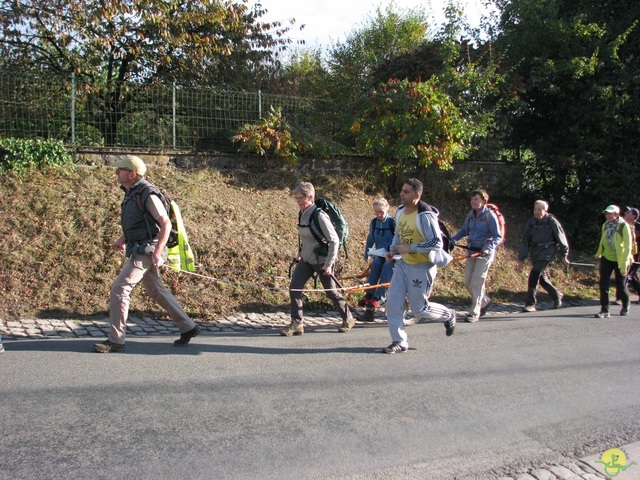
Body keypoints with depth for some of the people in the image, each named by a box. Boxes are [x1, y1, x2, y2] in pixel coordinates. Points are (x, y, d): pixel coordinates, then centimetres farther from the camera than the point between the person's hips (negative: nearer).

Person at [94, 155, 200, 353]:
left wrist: (157, 253, -22)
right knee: (157, 291, 14)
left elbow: (166, 224, -18)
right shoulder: (131, 193, 13)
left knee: (119, 289, -10)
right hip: (136, 250, 10)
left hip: (145, 251, -10)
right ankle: (188, 327, 23)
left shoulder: (147, 194, -16)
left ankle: (115, 340, -1)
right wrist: (123, 239, 16)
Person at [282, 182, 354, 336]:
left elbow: (334, 240, -21)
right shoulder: (302, 214, 1)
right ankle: (296, 325, 2)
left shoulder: (319, 216, -22)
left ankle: (348, 319, 30)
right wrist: (300, 253, 15)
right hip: (306, 260, 7)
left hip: (322, 261, -7)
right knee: (294, 287, -5)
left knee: (331, 292, 8)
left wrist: (329, 264, -21)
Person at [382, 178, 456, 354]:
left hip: (422, 267, -7)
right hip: (403, 264, 7)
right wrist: (392, 250, 4)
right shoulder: (400, 211, 3)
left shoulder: (425, 215, -22)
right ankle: (400, 342, 13)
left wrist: (410, 248, -24)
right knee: (393, 302, 0)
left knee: (418, 308, 4)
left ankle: (448, 315, 33)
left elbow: (436, 243, -24)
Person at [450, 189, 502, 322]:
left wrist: (488, 247, -27)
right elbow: (464, 230, 15)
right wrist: (453, 240, -3)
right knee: (468, 282, 8)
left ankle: (475, 313, -1)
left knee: (477, 282, -9)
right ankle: (484, 301, 32)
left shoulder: (490, 216, -11)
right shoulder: (471, 215, 7)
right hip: (471, 251, 7)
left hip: (484, 253, -7)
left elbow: (498, 237, -11)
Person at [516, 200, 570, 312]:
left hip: (547, 252, -5)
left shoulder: (552, 222, -9)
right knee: (542, 277, 13)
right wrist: (521, 259, 0)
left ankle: (530, 304, -14)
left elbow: (561, 239, 1)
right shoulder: (531, 222, 2)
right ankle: (557, 296, 38)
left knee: (534, 275, -18)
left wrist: (564, 255, 8)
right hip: (534, 253, 6)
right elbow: (525, 241, 4)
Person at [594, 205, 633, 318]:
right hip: (606, 258, 4)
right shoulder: (605, 225, -1)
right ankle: (604, 311, -2)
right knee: (603, 284, -7)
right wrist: (598, 254, 19)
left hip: (620, 260, -4)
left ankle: (625, 306, 35)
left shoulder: (624, 226, -17)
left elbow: (628, 246, -18)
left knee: (620, 285, 7)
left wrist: (624, 263, -22)